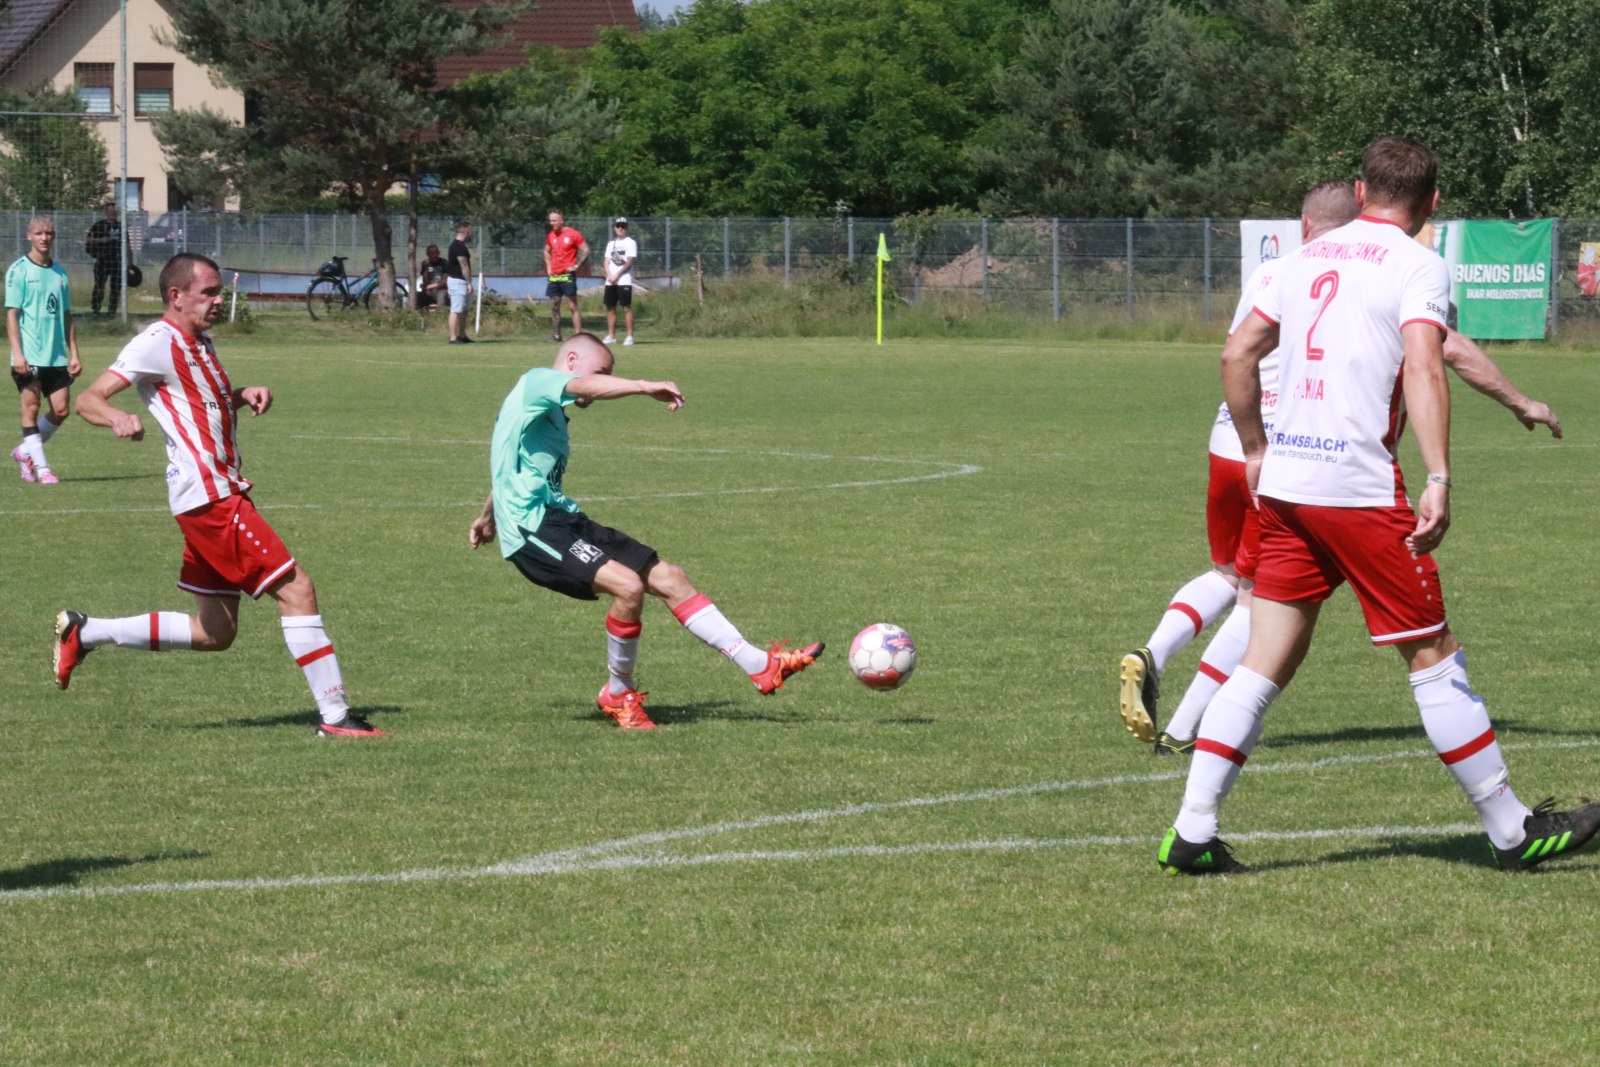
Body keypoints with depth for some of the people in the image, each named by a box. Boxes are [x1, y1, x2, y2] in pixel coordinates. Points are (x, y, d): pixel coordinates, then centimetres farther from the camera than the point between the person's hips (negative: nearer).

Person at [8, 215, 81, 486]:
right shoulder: (19, 270, -3)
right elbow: (12, 314, -7)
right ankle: (41, 468, -1)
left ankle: (25, 452, 21)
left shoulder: (60, 272, 13)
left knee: (61, 410, 2)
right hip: (29, 357, -5)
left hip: (56, 357, 5)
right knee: (32, 408, -4)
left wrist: (74, 354, 11)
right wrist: (17, 353, -15)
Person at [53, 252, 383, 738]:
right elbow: (89, 399, -16)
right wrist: (117, 418, -39)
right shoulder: (160, 342, -10)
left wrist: (243, 395, 13)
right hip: (209, 496, -10)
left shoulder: (197, 344, 18)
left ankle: (84, 633, 21)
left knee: (215, 633, 13)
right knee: (296, 588, -12)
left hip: (220, 493, 10)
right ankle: (334, 714, -10)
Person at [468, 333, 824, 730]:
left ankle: (760, 666, 1)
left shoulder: (552, 414, 24)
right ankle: (618, 694, -6)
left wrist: (488, 517, 55)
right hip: (531, 528, -10)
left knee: (668, 577, 1)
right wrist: (646, 387, -41)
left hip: (562, 519, 10)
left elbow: (509, 466, 40)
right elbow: (585, 386, -29)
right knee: (628, 585, -27)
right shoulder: (536, 382, -6)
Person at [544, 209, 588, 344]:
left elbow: (585, 251, -5)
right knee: (554, 306, 6)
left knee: (573, 306, -7)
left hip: (567, 275, -6)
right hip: (554, 276, 6)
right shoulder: (550, 236, 11)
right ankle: (556, 335, 12)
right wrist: (548, 267, 13)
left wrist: (576, 266, -11)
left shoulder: (573, 234, -6)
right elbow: (547, 252, 27)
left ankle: (578, 334, -8)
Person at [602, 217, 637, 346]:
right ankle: (611, 336, 8)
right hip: (610, 281, 6)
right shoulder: (611, 244, 18)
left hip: (624, 281, -6)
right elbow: (607, 262, 12)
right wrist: (610, 276, -6)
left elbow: (629, 263, -8)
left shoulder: (631, 243, 0)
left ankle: (630, 336, -9)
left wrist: (617, 275, -13)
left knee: (626, 307, -9)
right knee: (610, 307, 4)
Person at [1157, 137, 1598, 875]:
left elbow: (1237, 355, 16)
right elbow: (1422, 369, -19)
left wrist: (1255, 451, 25)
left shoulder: (1308, 258, 14)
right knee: (1434, 659, 3)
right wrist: (1438, 479, -23)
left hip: (1283, 483, 6)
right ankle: (1512, 832, 11)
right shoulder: (1417, 266, -5)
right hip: (1360, 491, -6)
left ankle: (1190, 835, 2)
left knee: (1266, 663, 8)